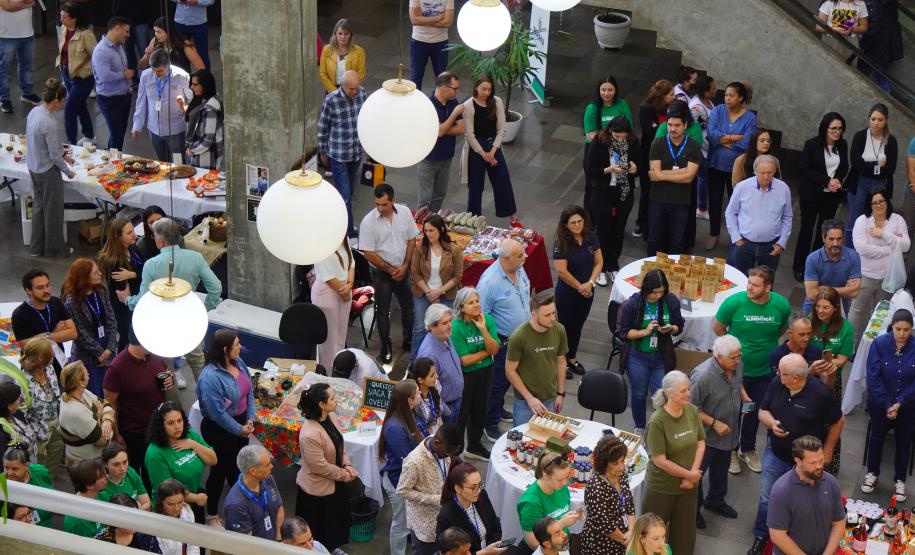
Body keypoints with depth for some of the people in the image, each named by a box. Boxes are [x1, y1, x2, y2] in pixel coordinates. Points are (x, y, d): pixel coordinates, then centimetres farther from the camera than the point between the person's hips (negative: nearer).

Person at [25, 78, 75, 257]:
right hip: (48, 171, -9)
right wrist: (68, 171, -6)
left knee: (38, 205, 21)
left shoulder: (34, 112, -3)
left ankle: (36, 247, 32)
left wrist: (63, 154, 16)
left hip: (33, 167, 9)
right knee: (53, 209, 10)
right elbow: (54, 155, -23)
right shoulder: (49, 123, -29)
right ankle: (54, 248, 26)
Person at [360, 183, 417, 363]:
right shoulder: (368, 221, -20)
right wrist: (390, 270, -14)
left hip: (403, 270, 3)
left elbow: (411, 240, -1)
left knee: (408, 306, 17)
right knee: (383, 311, 8)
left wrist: (404, 266, -8)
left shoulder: (404, 212, -10)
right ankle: (386, 346, 25)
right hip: (381, 273, -3)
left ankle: (409, 340, 38)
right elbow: (369, 253, -16)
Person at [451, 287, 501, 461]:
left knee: (480, 409, 22)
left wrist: (483, 329, -25)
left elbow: (494, 350, -12)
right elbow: (464, 360, -24)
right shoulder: (456, 327, -22)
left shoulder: (488, 320, -7)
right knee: (461, 414, 2)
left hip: (485, 373, 6)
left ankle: (474, 446, 43)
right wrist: (486, 352, -12)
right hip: (464, 376, -6)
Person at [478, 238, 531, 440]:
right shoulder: (490, 281, -29)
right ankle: (490, 424, 20)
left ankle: (497, 409, 45)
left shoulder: (519, 269, -4)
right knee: (498, 382, 5)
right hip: (502, 341, -8)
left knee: (508, 378, 24)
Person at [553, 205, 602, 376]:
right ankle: (562, 362, 28)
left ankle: (572, 357, 38)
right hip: (567, 292, -5)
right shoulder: (560, 244, -21)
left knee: (578, 325, 20)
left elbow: (599, 262, -3)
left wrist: (590, 283, -16)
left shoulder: (591, 238, -6)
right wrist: (580, 287, -16)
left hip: (587, 291, 5)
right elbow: (562, 271, -22)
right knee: (565, 325, 11)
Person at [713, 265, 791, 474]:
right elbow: (718, 327, -5)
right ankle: (731, 451, 36)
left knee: (755, 412, 20)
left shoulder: (781, 305, -16)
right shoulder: (734, 302, -22)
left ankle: (748, 450, 42)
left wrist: (766, 344, 7)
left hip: (764, 371, 2)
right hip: (736, 369, -2)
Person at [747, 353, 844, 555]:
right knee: (766, 498, 11)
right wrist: (772, 423, -21)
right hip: (776, 454, 3)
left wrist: (827, 451, -3)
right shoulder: (776, 384, -13)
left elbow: (838, 422, -9)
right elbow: (763, 411, 1)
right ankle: (761, 536, 29)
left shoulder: (820, 394, -24)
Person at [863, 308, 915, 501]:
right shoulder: (880, 344, -20)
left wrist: (899, 404, -19)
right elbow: (873, 377, -17)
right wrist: (887, 405, -18)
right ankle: (872, 473, 39)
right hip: (880, 403, 0)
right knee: (877, 436, 18)